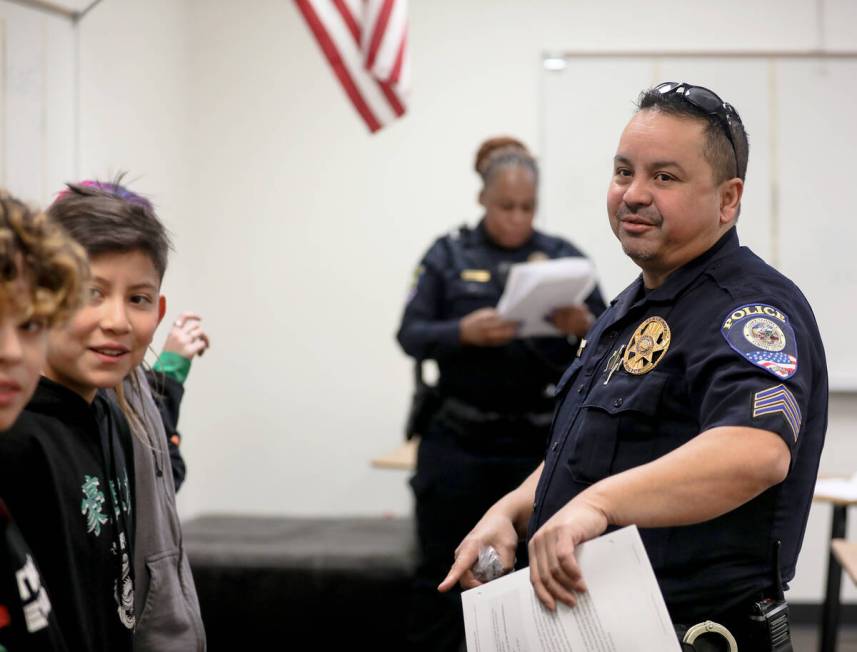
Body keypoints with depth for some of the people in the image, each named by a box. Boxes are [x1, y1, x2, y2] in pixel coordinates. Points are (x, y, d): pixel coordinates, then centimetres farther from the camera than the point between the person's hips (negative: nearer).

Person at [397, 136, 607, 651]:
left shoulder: (563, 257, 5)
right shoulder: (449, 255, 3)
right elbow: (411, 335, -5)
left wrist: (585, 327, -23)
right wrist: (463, 332, -24)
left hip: (540, 445, 1)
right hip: (459, 442, -1)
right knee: (444, 571, 4)